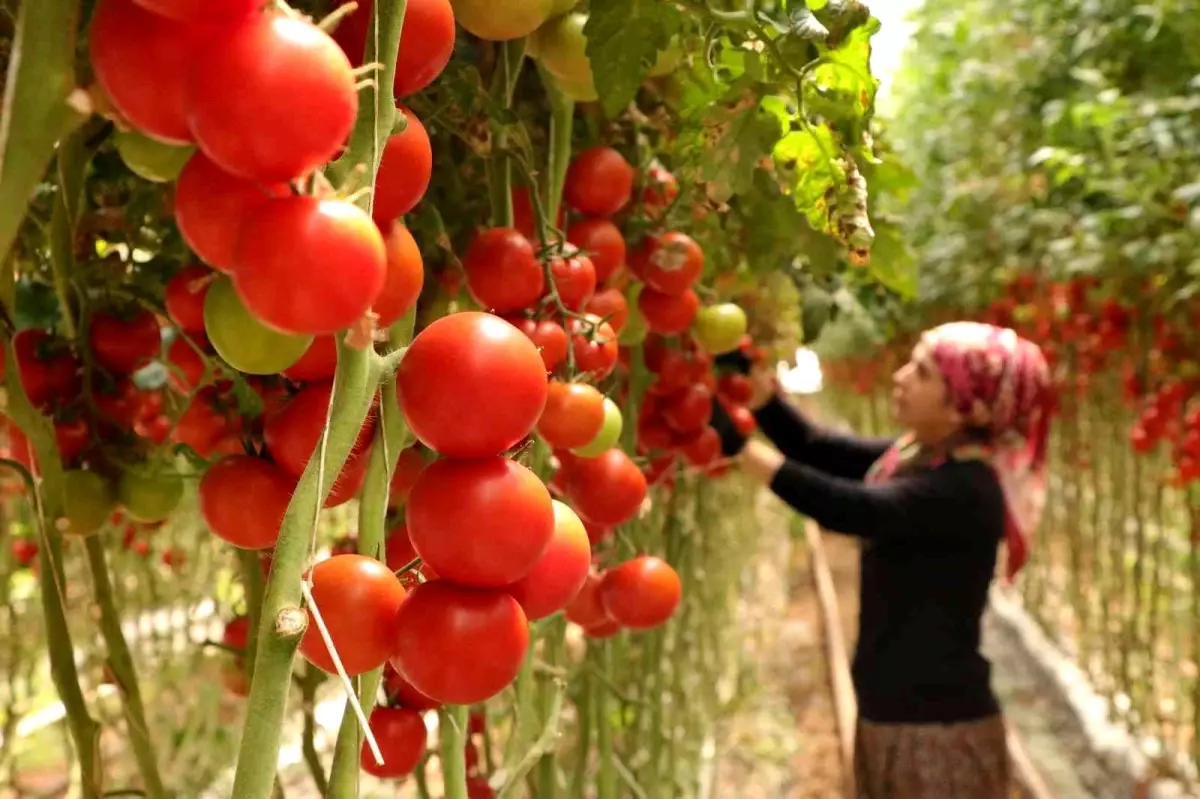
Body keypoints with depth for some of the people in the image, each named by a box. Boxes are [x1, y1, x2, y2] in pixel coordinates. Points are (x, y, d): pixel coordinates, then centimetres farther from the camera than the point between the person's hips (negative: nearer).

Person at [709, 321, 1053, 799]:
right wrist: (749, 374, -11)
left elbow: (845, 508, -33)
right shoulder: (911, 457, 4)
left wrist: (738, 447, -36)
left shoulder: (966, 489, -21)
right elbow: (815, 447, 0)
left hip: (942, 728, -8)